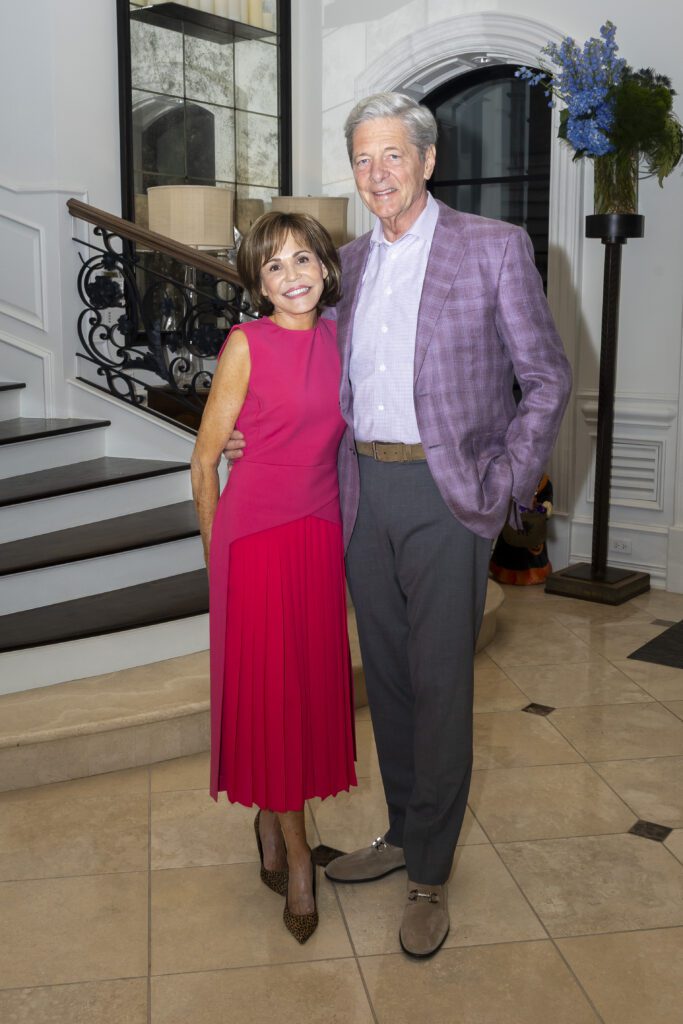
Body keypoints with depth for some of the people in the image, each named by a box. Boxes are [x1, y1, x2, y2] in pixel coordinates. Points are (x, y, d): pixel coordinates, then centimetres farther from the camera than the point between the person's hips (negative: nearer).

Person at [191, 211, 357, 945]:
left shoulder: (338, 340, 6)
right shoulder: (247, 344, -9)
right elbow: (204, 460, -4)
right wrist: (217, 549, 1)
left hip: (321, 532, 5)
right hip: (257, 530, -5)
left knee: (311, 682, 11)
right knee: (269, 688, 1)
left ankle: (269, 820, 32)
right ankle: (296, 857, 15)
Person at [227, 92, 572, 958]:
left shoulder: (495, 248, -4)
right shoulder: (349, 262, 12)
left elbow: (546, 375, -2)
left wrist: (507, 485, -9)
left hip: (446, 494, -5)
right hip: (364, 490, 5)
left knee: (439, 683, 0)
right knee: (387, 675, 14)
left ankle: (430, 875, 16)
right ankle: (402, 832, 32)